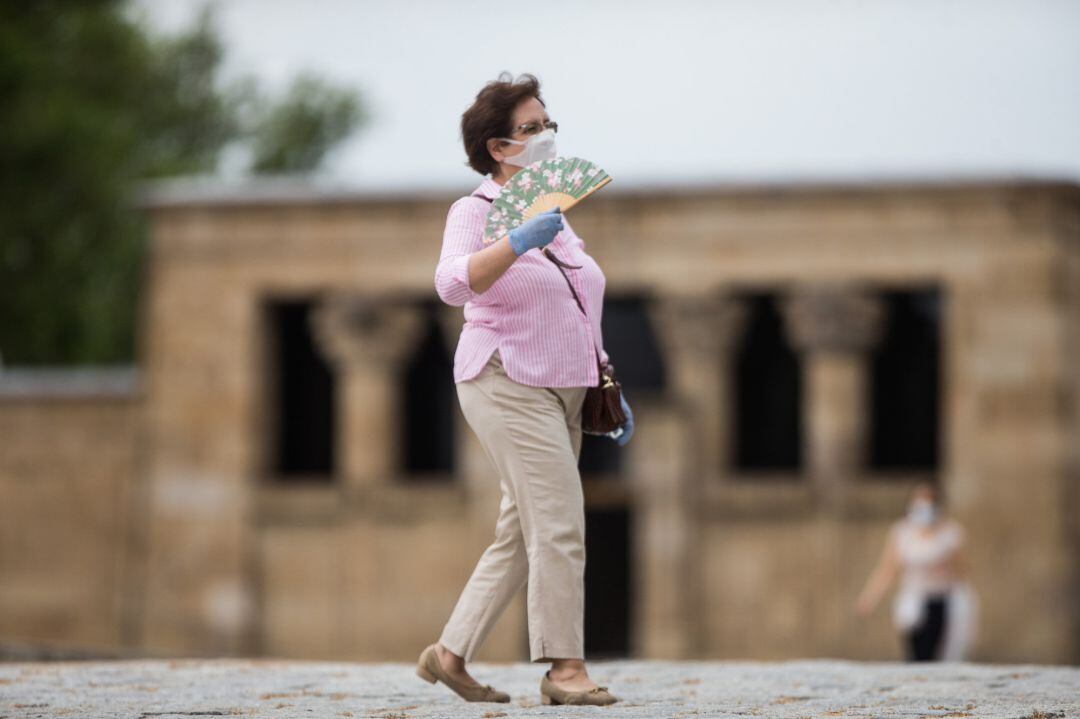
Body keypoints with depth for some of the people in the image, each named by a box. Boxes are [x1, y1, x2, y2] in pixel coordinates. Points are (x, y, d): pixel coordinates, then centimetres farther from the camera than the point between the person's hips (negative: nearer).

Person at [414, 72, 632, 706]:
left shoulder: (554, 214, 17)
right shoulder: (475, 212, -7)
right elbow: (454, 283, -28)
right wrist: (516, 243, -43)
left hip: (562, 393, 8)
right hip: (508, 386, -8)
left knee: (521, 536, 9)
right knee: (559, 525, -15)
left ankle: (450, 654, 17)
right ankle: (564, 667, -12)